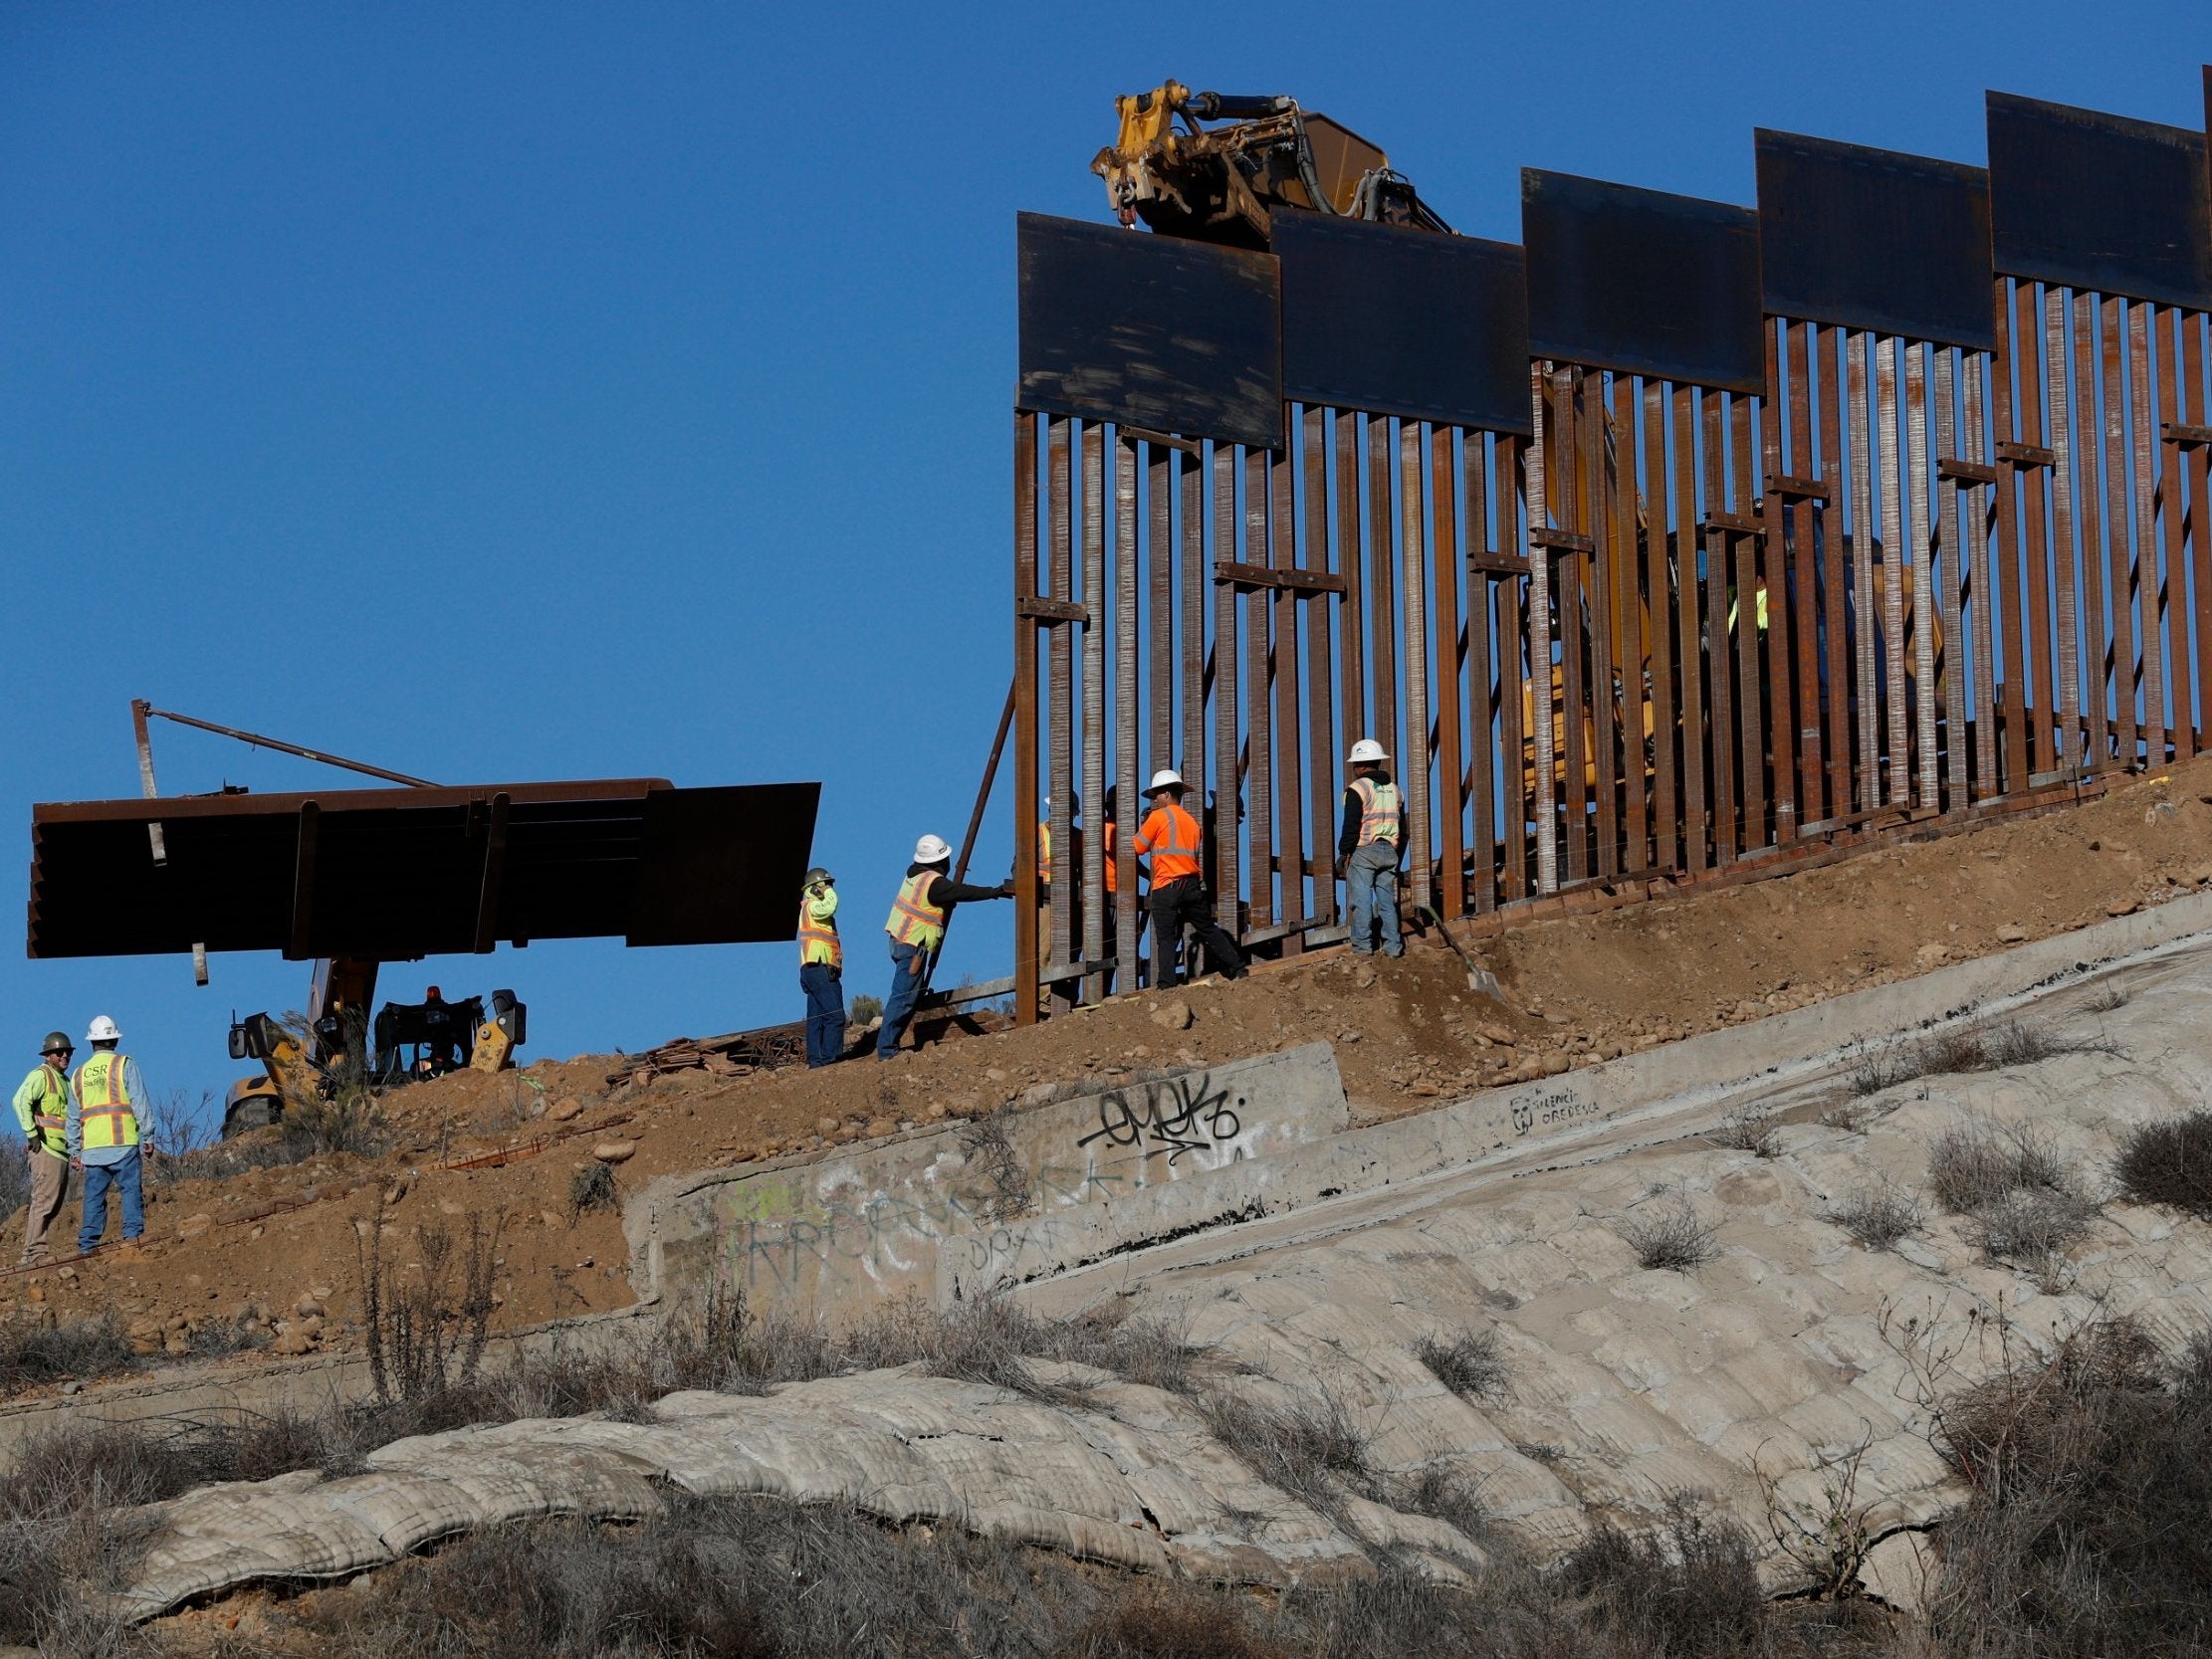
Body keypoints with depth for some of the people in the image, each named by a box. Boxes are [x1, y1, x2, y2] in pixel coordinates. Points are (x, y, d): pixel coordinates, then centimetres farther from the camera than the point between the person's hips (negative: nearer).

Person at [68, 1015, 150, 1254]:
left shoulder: (79, 1074, 15)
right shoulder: (124, 1065, 1)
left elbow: (73, 1118, 17)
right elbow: (140, 1103, -5)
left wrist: (74, 1151, 21)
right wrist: (147, 1136, -1)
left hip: (92, 1148, 4)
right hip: (122, 1143, -4)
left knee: (94, 1196, 6)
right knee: (131, 1191, -3)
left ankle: (87, 1245, 2)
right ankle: (132, 1236, -13)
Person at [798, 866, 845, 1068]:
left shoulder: (812, 907, 25)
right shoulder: (811, 906, -7)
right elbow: (829, 907, -27)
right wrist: (828, 892, -11)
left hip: (812, 970, 11)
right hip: (820, 969, -11)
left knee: (816, 1018, 7)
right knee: (835, 1015, -15)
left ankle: (815, 1060, 5)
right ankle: (830, 1058, -20)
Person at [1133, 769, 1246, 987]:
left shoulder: (1158, 817, -2)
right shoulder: (1192, 822, 17)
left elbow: (1138, 847, 3)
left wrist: (1142, 825, 16)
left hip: (1165, 887, -5)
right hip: (1192, 885, 5)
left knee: (1166, 938, -6)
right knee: (1209, 930, 14)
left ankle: (1165, 984, -14)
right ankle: (1237, 968, 15)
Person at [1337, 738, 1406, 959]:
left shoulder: (1357, 789, -7)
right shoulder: (1394, 790, 15)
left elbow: (1351, 825, -12)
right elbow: (1402, 828, 19)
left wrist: (1343, 853, -7)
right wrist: (1398, 858, 24)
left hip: (1363, 851, -6)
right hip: (1389, 851, 6)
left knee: (1361, 899, -5)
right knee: (1387, 900, 8)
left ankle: (1362, 945, -8)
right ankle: (1393, 946, 3)